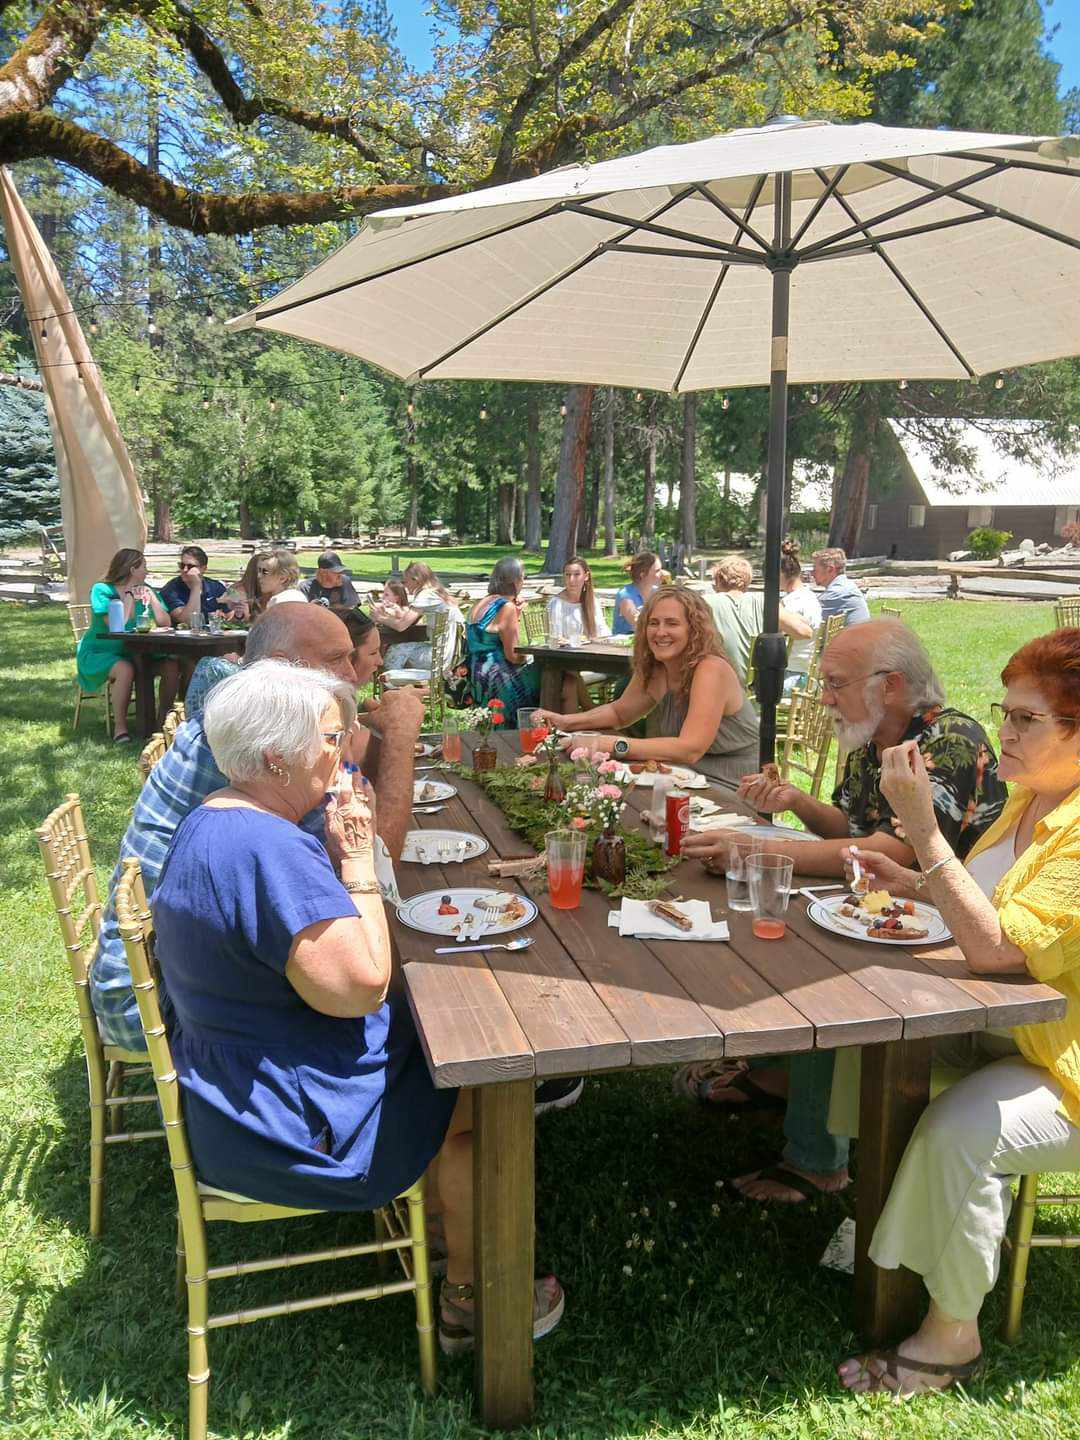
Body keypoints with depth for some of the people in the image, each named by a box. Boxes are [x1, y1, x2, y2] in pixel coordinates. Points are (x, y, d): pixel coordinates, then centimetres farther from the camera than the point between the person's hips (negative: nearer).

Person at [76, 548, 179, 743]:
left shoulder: (145, 590, 9)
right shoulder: (101, 590, -7)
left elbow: (165, 623, -1)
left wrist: (151, 597, -9)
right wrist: (129, 596, -13)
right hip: (99, 653, -5)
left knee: (172, 666, -17)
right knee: (125, 670, -37)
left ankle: (163, 720, -2)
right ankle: (120, 727, -25)